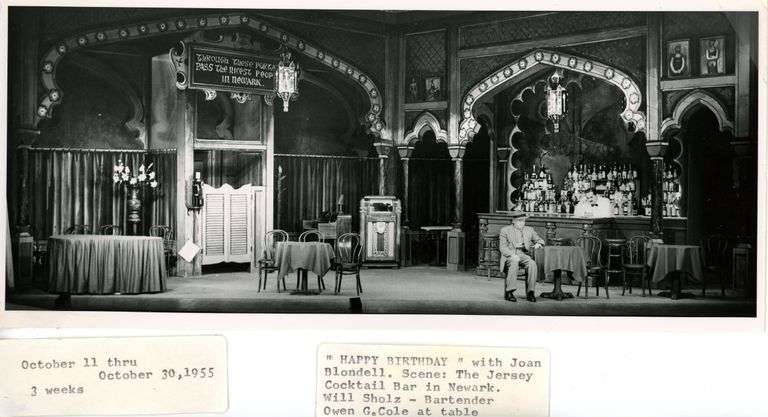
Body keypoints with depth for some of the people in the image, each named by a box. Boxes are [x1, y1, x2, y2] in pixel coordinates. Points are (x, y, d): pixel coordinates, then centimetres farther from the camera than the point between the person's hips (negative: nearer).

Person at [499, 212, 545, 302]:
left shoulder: (529, 230, 19)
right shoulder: (505, 230, 8)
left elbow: (540, 240, 23)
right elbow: (502, 247, -1)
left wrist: (538, 244, -3)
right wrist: (512, 254, -19)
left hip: (524, 255, 3)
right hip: (509, 256, -3)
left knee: (532, 264, -30)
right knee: (514, 263, -38)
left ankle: (530, 292, -26)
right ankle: (508, 292, -34)